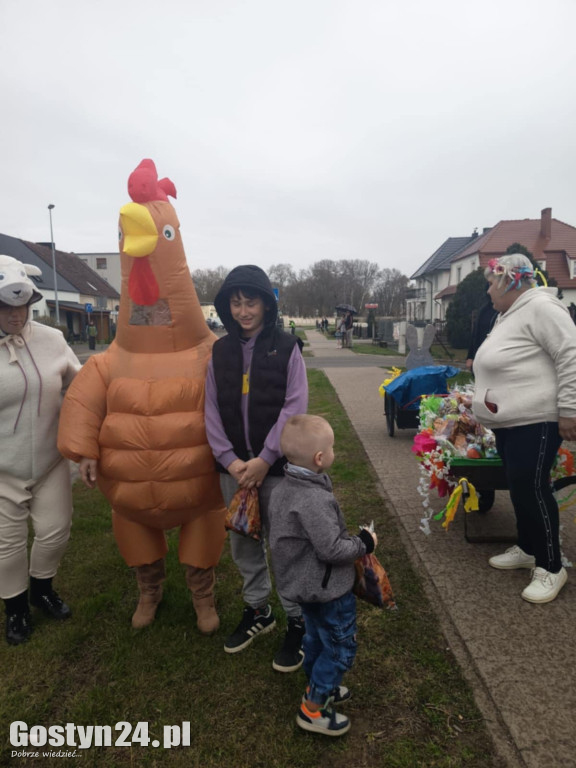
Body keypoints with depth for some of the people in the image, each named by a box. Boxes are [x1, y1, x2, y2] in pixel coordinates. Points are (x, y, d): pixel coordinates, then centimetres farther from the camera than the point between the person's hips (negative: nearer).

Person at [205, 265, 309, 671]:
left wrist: (263, 460, -15)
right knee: (243, 542, 17)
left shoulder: (287, 348, -5)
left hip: (276, 466, -4)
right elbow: (212, 411, 3)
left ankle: (297, 621, 27)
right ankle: (257, 610, 39)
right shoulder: (220, 351, 6)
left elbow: (293, 409, -10)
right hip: (233, 467, 4)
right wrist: (231, 460, -9)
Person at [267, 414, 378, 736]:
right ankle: (313, 709, 25)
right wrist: (364, 543, -13)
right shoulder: (315, 500, -34)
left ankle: (318, 687, 48)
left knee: (317, 636, 28)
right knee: (341, 646, 12)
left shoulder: (283, 489, -5)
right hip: (328, 587, -9)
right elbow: (331, 549, -30)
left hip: (304, 582, 9)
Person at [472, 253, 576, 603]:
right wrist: (479, 398, 27)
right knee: (520, 487, 17)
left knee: (532, 489, -4)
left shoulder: (540, 307, -14)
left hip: (536, 421, -10)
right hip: (508, 421, 10)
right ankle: (527, 549, 32)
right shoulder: (509, 314, 17)